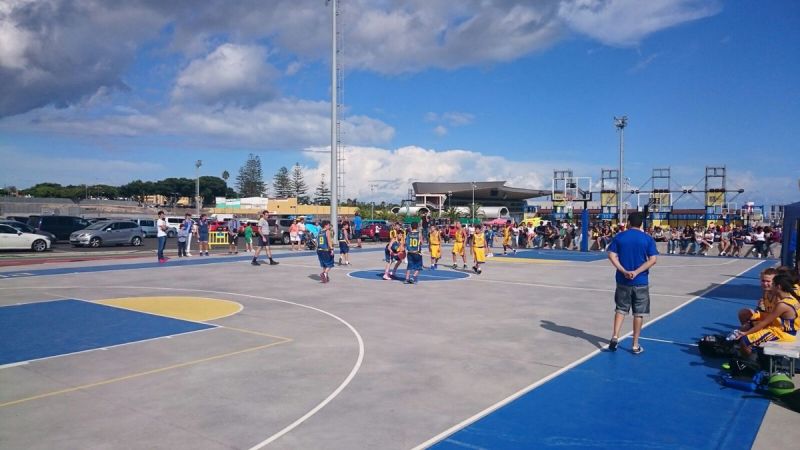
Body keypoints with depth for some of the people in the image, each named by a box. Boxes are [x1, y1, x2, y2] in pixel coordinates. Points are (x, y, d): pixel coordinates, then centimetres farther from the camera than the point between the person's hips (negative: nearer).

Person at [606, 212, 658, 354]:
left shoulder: (619, 237, 1)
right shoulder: (648, 238, -2)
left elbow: (611, 255, -8)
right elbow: (653, 260, -10)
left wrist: (624, 271, -12)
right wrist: (636, 272, -14)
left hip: (623, 280, 1)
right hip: (641, 282, -1)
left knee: (621, 309, 15)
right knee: (638, 313, 8)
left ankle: (615, 337, 1)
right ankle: (635, 345, 13)